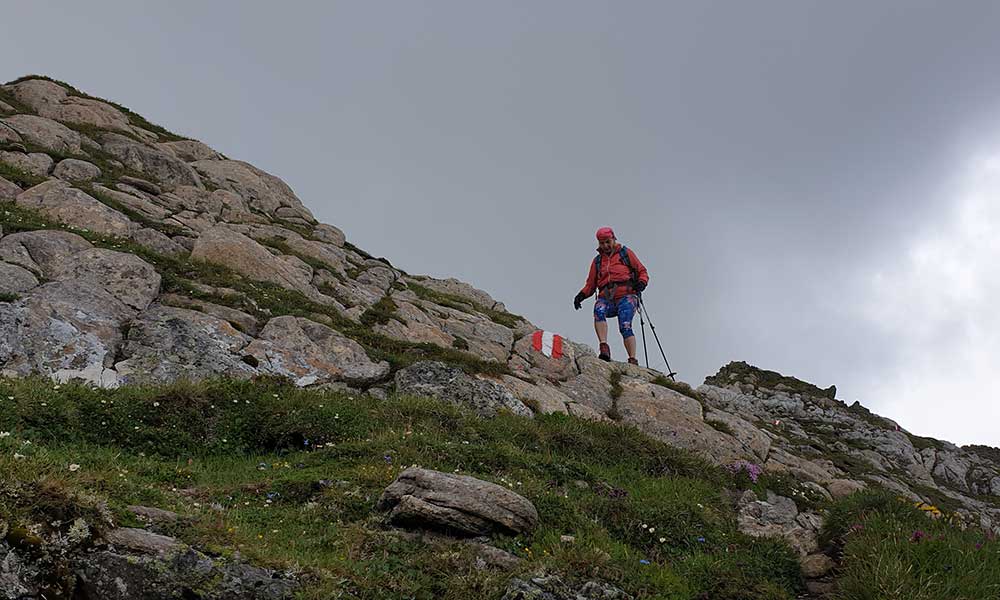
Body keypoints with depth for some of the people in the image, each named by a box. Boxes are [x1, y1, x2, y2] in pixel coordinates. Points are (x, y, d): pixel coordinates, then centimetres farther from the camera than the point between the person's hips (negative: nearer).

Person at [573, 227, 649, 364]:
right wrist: (581, 295, 4)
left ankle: (633, 360, -23)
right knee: (599, 310, -32)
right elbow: (591, 284, 23)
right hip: (607, 298, 2)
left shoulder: (626, 253, 17)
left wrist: (641, 283, -7)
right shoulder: (597, 261, 25)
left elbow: (642, 272, 15)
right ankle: (604, 348, -41)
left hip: (626, 296, -2)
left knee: (625, 326, -23)